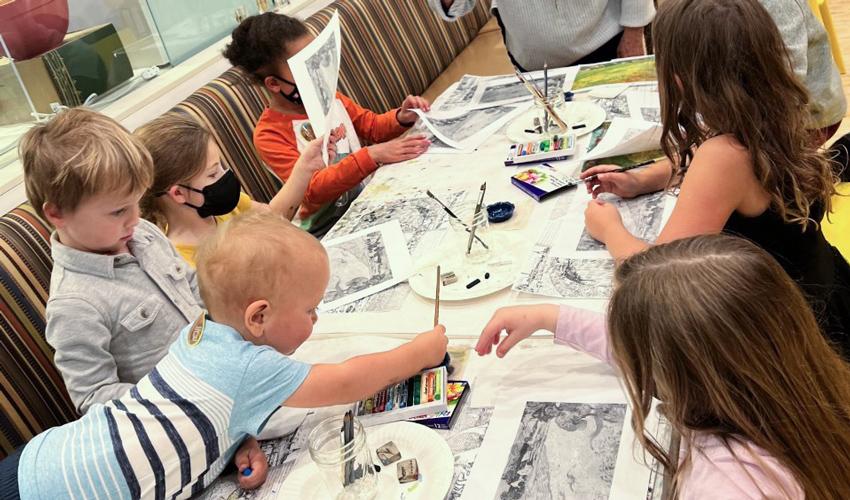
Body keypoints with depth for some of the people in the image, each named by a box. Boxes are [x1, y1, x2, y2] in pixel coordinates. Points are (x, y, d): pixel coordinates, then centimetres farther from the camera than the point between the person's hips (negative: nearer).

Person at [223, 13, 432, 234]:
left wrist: (401, 118, -10)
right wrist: (373, 156, -38)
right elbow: (313, 189, -28)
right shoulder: (269, 135, -17)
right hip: (328, 228, -6)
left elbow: (373, 126, 13)